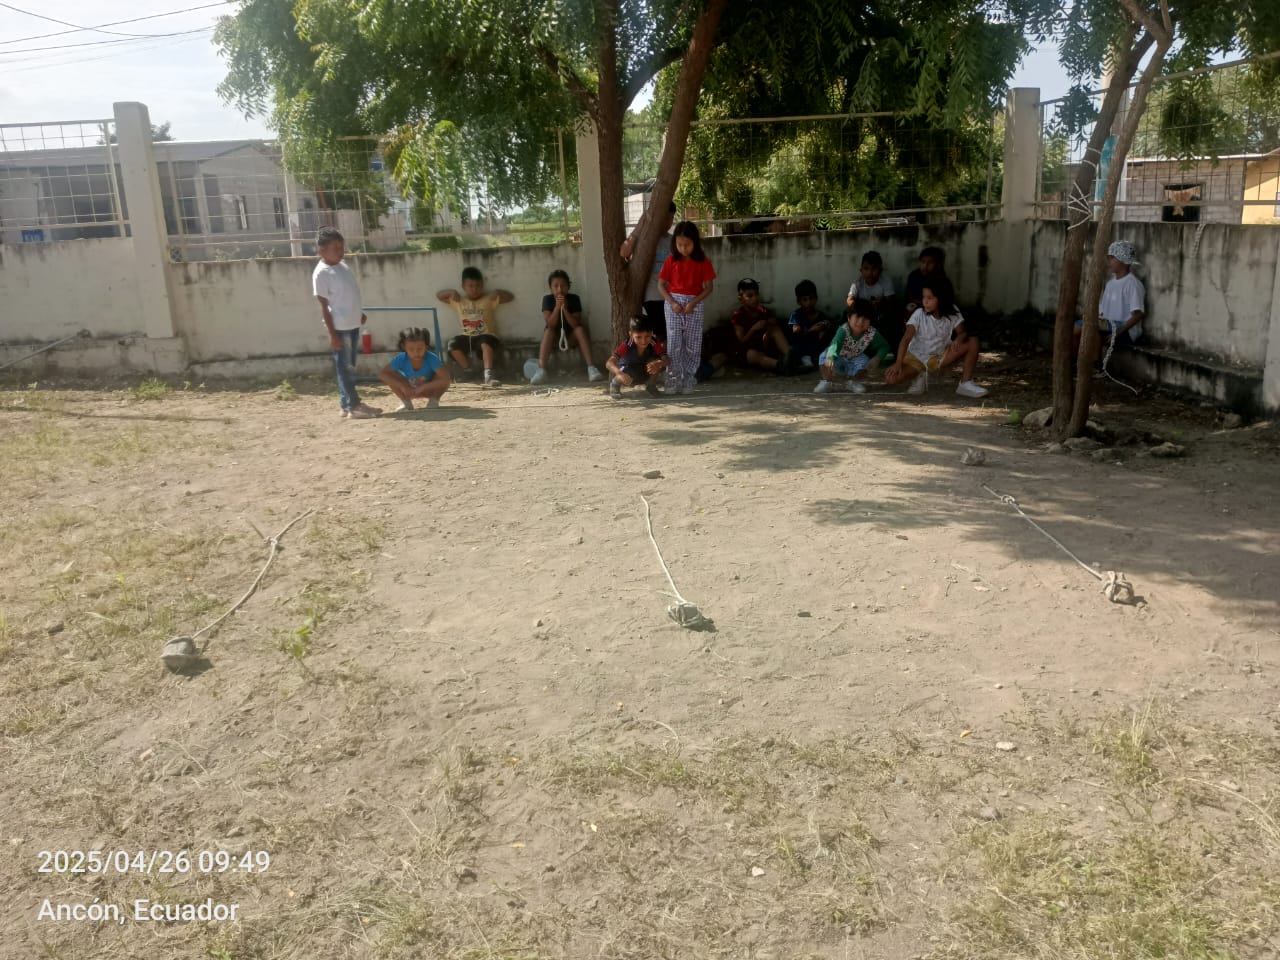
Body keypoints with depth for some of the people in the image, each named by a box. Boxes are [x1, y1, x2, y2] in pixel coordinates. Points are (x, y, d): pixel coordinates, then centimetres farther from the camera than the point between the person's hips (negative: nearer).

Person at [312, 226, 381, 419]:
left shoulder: (343, 266, 11)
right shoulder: (322, 273, -13)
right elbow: (324, 305, -14)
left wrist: (360, 313, 20)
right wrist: (332, 333, -16)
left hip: (353, 324, 8)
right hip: (340, 327, -8)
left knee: (350, 367, 14)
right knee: (345, 367, -1)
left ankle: (350, 402, 23)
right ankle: (351, 406, 4)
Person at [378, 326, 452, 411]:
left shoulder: (431, 359, -32)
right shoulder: (401, 359, -26)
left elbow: (446, 379, -40)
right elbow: (381, 374, -28)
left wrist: (423, 387, -42)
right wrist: (402, 386, -37)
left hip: (428, 390, -2)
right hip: (409, 391, 2)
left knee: (446, 379, -30)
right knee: (391, 375, -23)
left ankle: (434, 401, -6)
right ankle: (406, 402, -6)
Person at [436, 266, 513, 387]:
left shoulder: (489, 300, 6)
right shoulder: (458, 301, 12)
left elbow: (510, 297, 7)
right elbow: (438, 295, 17)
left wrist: (498, 292, -9)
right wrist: (452, 292, 1)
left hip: (485, 336, -3)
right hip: (467, 337, 3)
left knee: (486, 342, -38)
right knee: (453, 344, -24)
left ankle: (488, 375, -46)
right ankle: (466, 369, 2)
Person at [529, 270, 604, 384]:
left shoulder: (574, 299, -12)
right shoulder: (547, 299, -12)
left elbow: (576, 324, -20)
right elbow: (550, 324, -21)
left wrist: (564, 309, -32)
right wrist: (557, 307, -32)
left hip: (571, 336, 0)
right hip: (555, 336, 0)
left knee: (580, 329, -29)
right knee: (548, 331, -31)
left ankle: (591, 368, -37)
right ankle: (541, 370, -44)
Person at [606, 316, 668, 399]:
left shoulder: (655, 343, -27)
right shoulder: (627, 345, -32)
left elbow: (667, 360, -35)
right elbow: (609, 362, -41)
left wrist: (658, 364, -59)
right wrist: (620, 373, -62)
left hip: (645, 373, 3)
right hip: (628, 370, -2)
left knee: (656, 360, -27)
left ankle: (651, 386, -1)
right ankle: (615, 384, 1)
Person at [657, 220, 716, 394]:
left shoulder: (703, 262, -2)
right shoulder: (671, 260, 1)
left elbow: (709, 287, -3)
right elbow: (661, 284, 2)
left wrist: (693, 302, -16)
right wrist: (672, 302, -12)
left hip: (694, 305, 0)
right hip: (673, 304, 0)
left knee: (692, 346, 2)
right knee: (673, 344, -2)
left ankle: (688, 381, 10)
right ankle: (673, 381, 1)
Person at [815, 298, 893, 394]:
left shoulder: (872, 333, -24)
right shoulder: (844, 330, -34)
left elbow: (884, 346, -9)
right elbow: (835, 342, -52)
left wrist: (877, 358, -29)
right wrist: (830, 357, -73)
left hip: (854, 359, 3)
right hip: (839, 358, -3)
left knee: (864, 361, -26)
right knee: (825, 357, -30)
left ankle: (852, 381, 2)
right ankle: (827, 382, -7)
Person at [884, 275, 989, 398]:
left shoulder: (952, 312, -8)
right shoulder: (919, 314, -18)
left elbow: (962, 333, -7)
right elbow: (906, 339, -26)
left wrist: (959, 339, -34)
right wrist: (899, 363, -39)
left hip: (940, 357, 2)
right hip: (916, 357, -2)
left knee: (973, 341, -19)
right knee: (890, 377, -29)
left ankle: (966, 383, -13)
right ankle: (918, 377, 2)